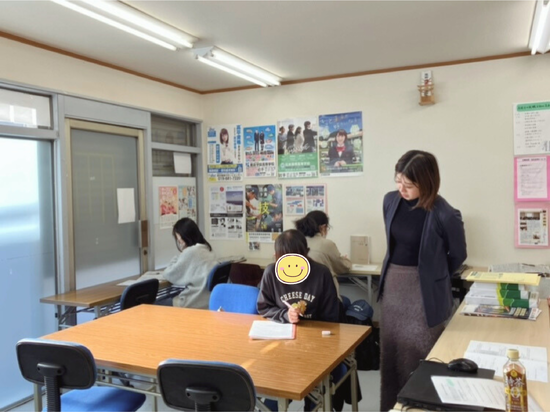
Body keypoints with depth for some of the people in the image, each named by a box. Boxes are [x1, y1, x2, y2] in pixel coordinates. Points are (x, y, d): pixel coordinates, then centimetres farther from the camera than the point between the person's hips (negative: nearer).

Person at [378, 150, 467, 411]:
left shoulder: (444, 215, -19)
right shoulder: (390, 201, -3)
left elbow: (458, 255, -1)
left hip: (423, 291, -5)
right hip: (392, 284, 6)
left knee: (420, 356, 5)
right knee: (390, 351, 15)